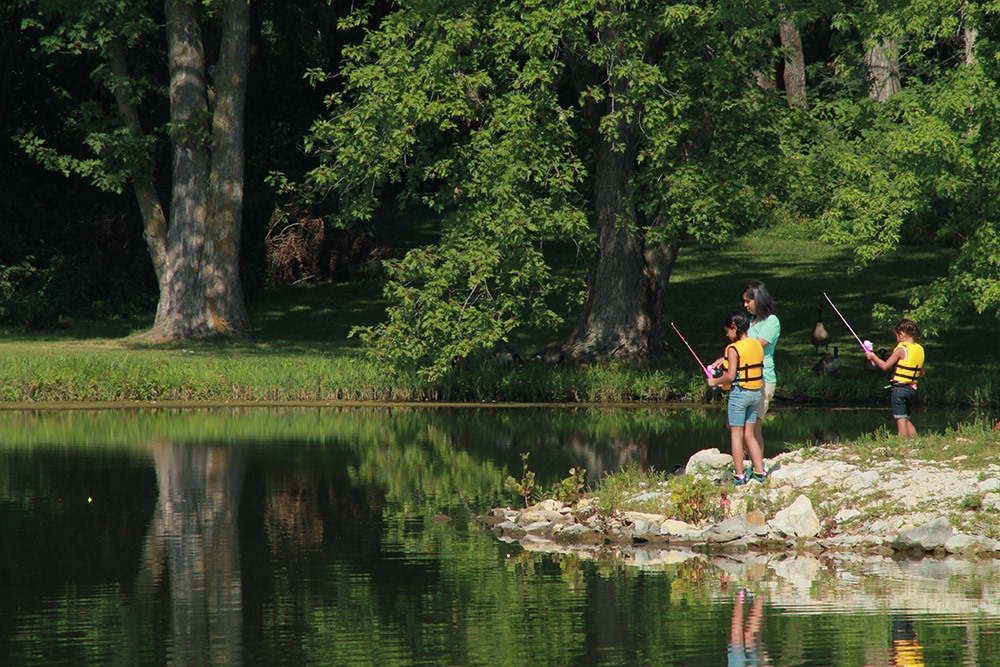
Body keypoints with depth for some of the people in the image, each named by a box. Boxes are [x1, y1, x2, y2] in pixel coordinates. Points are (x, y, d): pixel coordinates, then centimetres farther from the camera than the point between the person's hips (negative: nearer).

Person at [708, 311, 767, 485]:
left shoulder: (734, 349, -15)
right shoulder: (757, 345, 6)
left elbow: (730, 376, -18)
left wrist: (715, 381, -1)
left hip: (739, 393, -7)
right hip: (756, 393, 7)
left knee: (736, 434, 0)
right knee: (749, 434, 14)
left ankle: (739, 476, -1)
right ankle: (759, 472, 10)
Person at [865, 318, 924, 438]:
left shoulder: (902, 349, -12)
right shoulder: (920, 349, 8)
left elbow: (885, 366, -11)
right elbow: (921, 373, 15)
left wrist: (873, 356, 2)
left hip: (898, 387, -7)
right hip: (912, 389, 7)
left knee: (900, 419, -5)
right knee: (907, 420, 17)